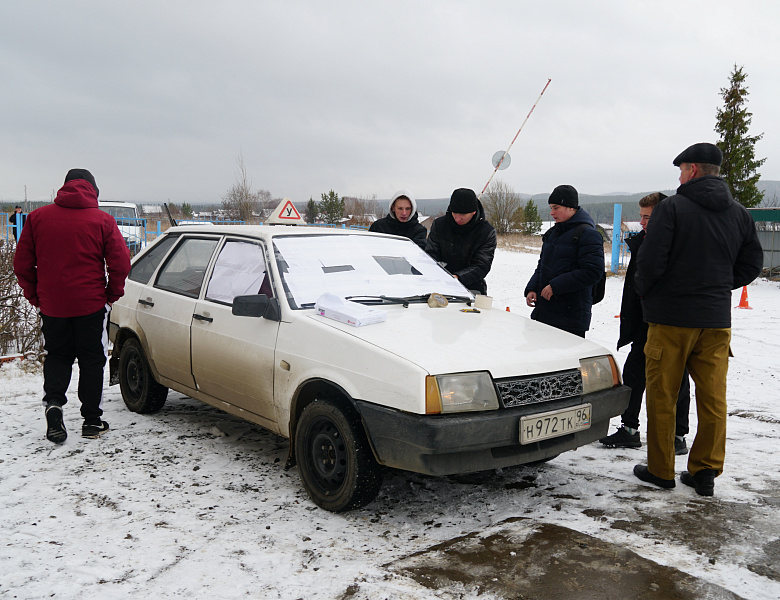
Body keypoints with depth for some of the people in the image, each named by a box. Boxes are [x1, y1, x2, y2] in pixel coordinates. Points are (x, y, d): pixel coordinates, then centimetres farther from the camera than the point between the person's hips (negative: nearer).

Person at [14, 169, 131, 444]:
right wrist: (113, 293, 4)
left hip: (51, 305, 2)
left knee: (56, 356, 18)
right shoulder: (102, 220, -6)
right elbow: (120, 263, -10)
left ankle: (53, 402, -5)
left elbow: (22, 263, 3)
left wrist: (34, 295, 14)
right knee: (92, 360, 9)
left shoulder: (37, 217, 1)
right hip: (92, 304, -2)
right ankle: (92, 420, 13)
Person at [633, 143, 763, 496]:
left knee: (662, 396, 5)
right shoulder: (739, 213, 8)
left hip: (671, 318, -5)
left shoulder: (672, 208, -10)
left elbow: (650, 260, -14)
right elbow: (752, 264, 13)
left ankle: (661, 470, 13)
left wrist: (645, 294, 3)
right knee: (712, 398, 10)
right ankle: (705, 473, 16)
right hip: (717, 320, 5)